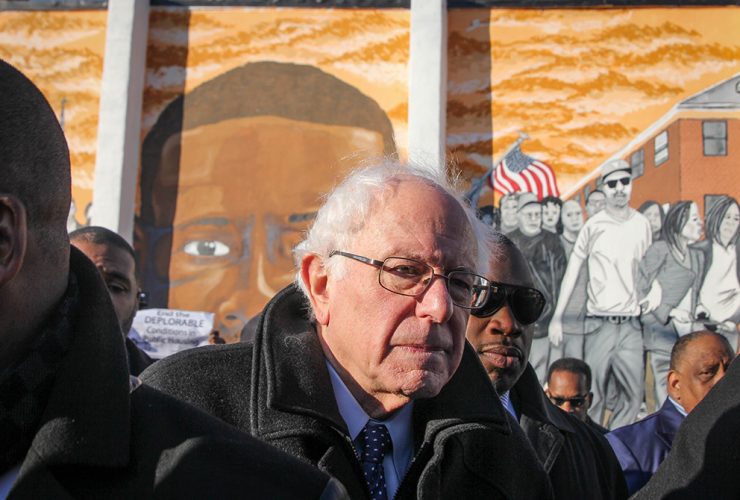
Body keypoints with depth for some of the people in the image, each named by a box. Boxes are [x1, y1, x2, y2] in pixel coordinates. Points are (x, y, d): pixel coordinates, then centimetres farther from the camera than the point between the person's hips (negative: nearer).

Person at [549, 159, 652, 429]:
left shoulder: (643, 224, 6)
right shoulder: (593, 226, -2)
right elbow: (572, 272, 1)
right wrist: (557, 317, -2)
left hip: (631, 323, 3)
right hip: (599, 322, -3)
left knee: (633, 395, 4)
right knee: (593, 395, -1)